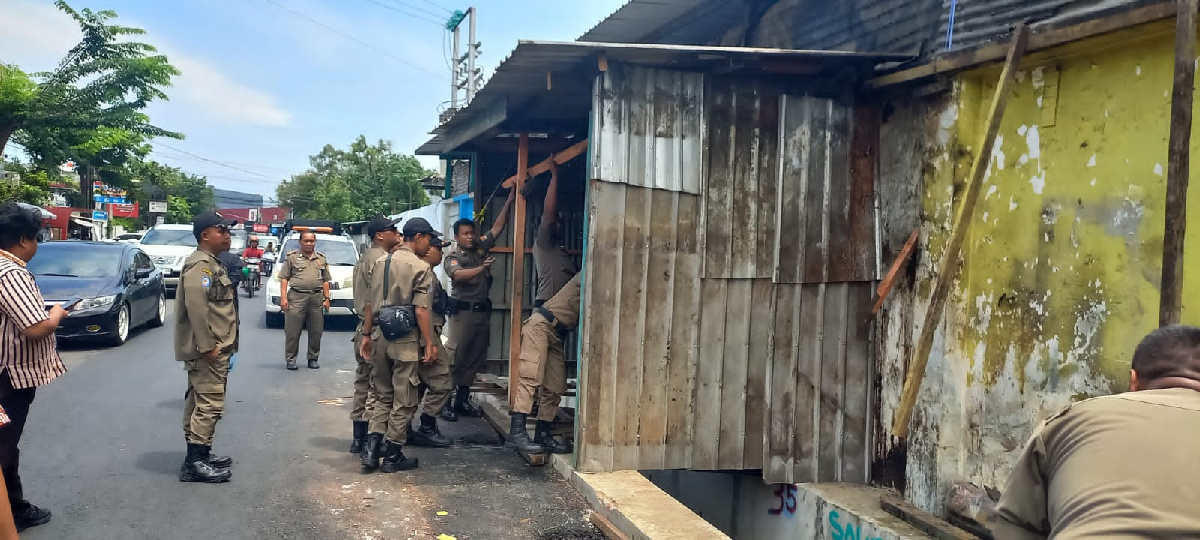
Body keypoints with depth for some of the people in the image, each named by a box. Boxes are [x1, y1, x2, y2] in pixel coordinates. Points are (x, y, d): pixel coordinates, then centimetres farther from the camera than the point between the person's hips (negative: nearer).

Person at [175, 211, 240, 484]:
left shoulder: (211, 264, 19)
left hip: (214, 347, 11)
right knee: (209, 404, -10)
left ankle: (199, 456, 23)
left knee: (199, 402, 15)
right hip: (207, 348, -11)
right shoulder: (200, 265, -15)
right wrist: (207, 346, -26)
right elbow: (196, 306, -25)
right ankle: (195, 463, -7)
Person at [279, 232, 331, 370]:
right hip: (297, 297, -3)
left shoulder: (321, 259, 16)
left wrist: (326, 298, 6)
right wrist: (283, 297, -8)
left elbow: (326, 281, 15)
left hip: (317, 298, 3)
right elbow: (284, 278, 1)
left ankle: (313, 359, 16)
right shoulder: (292, 257, 5)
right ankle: (291, 359, 4)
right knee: (292, 331, -3)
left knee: (316, 332, 6)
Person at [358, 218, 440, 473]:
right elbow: (421, 310, -15)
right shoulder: (421, 268, -10)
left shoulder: (380, 263, 9)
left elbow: (369, 305, 11)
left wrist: (367, 335, 18)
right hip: (406, 340, -6)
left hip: (380, 337, 6)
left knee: (382, 395, 17)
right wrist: (429, 344, -10)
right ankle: (393, 456, 11)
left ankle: (371, 449, 9)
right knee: (403, 401, 5)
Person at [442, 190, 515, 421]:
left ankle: (462, 399, 16)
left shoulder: (481, 248, 14)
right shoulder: (453, 257, -1)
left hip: (482, 310, 6)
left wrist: (509, 201, 10)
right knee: (457, 357, -7)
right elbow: (458, 274, -22)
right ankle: (448, 401, -2)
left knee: (476, 358, 8)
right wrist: (481, 268, -37)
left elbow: (498, 227, 15)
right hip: (463, 311, -6)